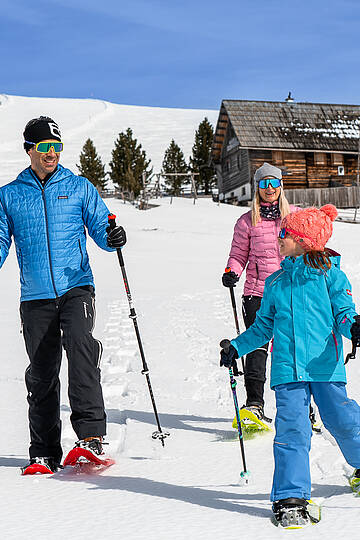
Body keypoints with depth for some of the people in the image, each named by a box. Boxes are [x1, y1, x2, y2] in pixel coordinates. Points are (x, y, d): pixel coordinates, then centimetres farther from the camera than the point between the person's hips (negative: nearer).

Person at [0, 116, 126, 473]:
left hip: (76, 287, -1)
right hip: (35, 297, 2)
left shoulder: (79, 188, 9)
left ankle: (90, 434, -24)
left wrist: (113, 238, -16)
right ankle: (44, 453, 14)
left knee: (80, 344, -26)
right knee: (41, 374, 4)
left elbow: (100, 227, 7)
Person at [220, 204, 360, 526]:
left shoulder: (329, 274, 4)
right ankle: (290, 496, -3)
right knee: (292, 427, -6)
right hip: (288, 368, 3)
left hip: (325, 365, -2)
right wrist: (238, 347, 14)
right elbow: (264, 326, 23)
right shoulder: (275, 282, 16)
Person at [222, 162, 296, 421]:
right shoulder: (247, 221, 4)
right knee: (257, 346, -10)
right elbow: (239, 254, 9)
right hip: (257, 293, -1)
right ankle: (254, 403, -6)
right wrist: (232, 272, -10)